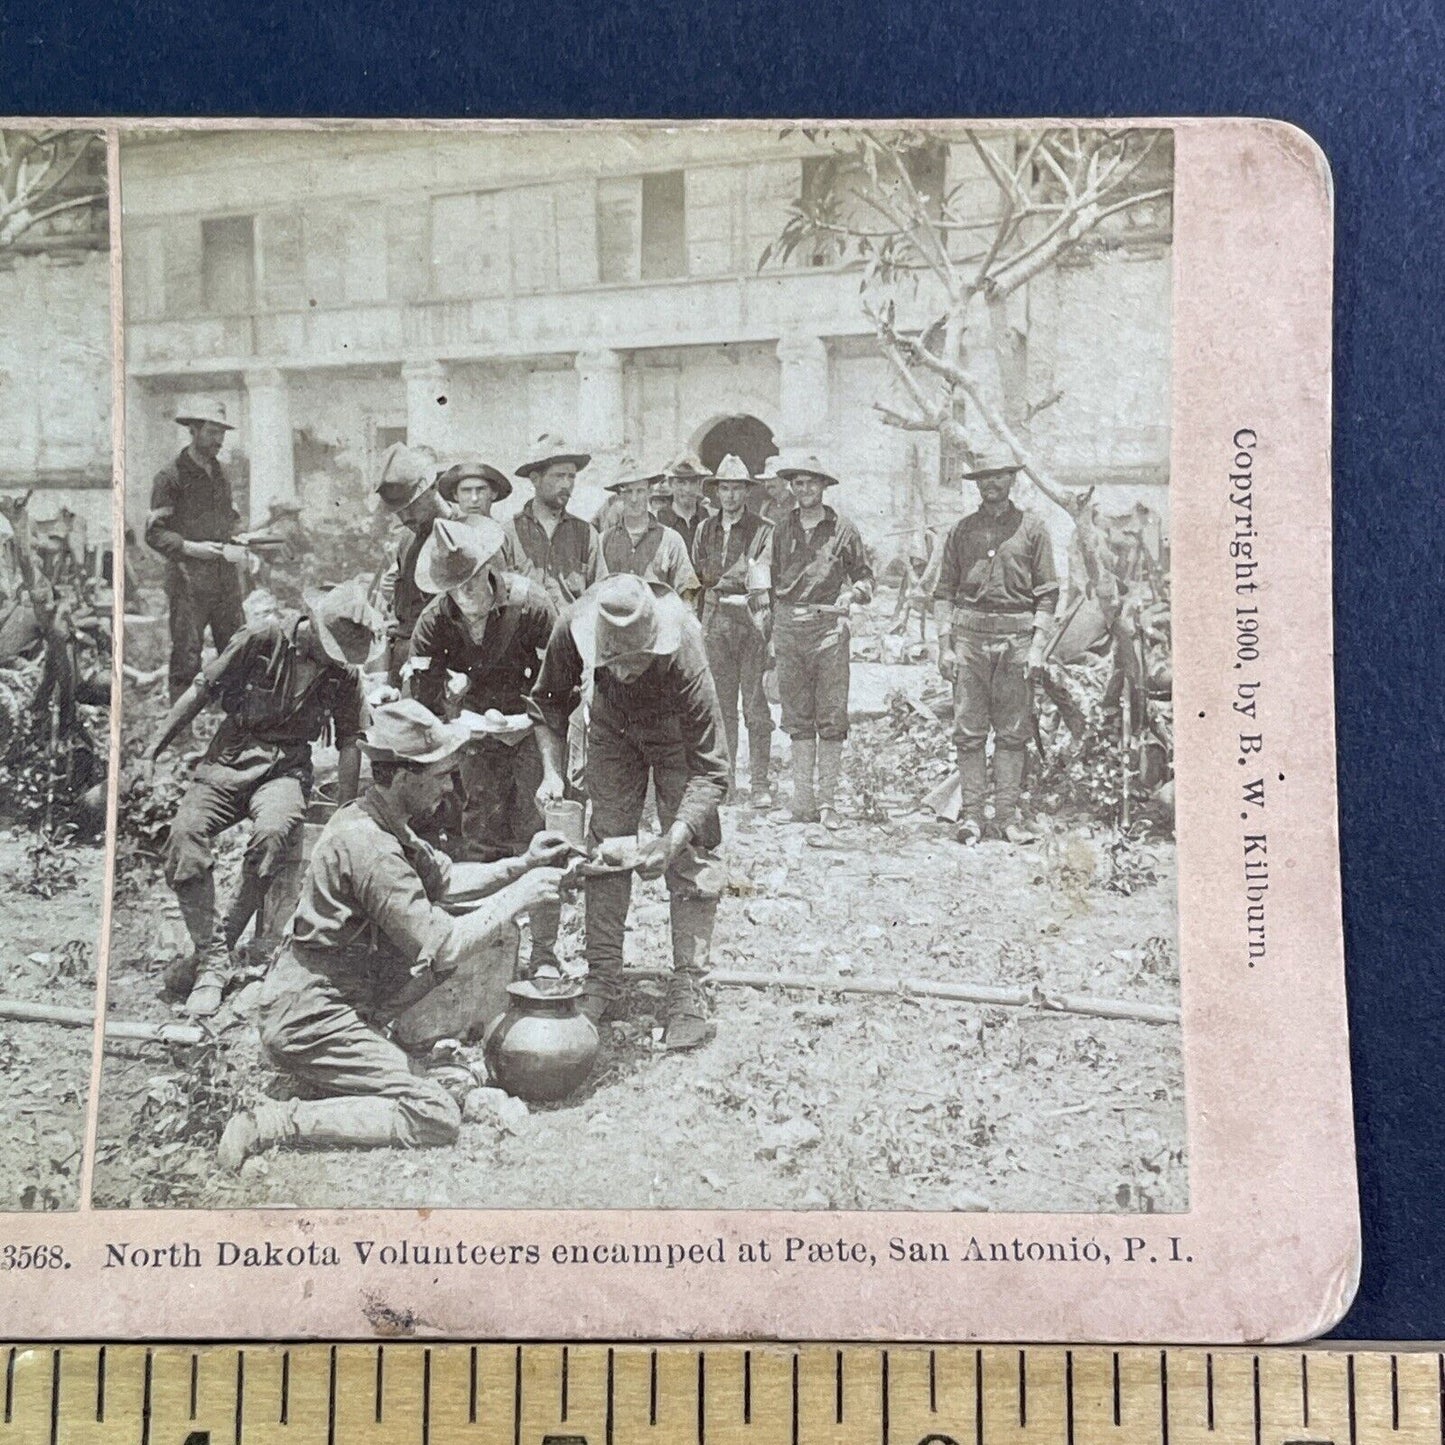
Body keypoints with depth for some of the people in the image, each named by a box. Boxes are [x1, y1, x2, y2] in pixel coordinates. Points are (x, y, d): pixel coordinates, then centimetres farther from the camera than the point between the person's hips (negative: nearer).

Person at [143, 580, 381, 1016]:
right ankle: (212, 958, -19)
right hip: (230, 758, 0)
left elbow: (349, 743, 7)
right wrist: (152, 752, 0)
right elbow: (201, 691, -1)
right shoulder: (263, 639, -9)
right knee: (185, 833, -27)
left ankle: (217, 949, -19)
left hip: (286, 769, 0)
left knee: (272, 833, -33)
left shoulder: (345, 672, -1)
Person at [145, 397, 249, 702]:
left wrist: (241, 550, 7)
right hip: (188, 581, -6)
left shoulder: (221, 474, 17)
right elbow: (154, 533, -8)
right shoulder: (170, 477, -5)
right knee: (186, 659, -4)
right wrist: (189, 547, -21)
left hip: (226, 579, 7)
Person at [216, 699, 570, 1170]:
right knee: (436, 1117, -17)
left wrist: (520, 865, 5)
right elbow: (443, 946, -26)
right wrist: (517, 898, -16)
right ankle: (272, 1125, -14)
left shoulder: (381, 824, 5)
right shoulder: (369, 844, -26)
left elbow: (444, 878, 18)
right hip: (306, 1022, -10)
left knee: (483, 953, 9)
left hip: (346, 997, 10)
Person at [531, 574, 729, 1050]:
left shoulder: (684, 658, -42)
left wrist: (674, 839, -47)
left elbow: (710, 770, -37)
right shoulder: (571, 630, -33)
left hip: (676, 731, -3)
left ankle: (689, 989, -5)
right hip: (612, 725, 3)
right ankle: (601, 980, 11)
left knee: (691, 858, -11)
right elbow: (548, 705, -10)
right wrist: (552, 771, -23)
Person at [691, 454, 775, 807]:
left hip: (751, 621, -3)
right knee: (721, 705, 4)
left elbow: (764, 576, -7)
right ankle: (723, 780, 10)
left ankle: (759, 784, -1)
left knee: (756, 705, -5)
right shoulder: (705, 529, 16)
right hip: (716, 621, 3)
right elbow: (696, 573, 21)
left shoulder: (763, 530, 2)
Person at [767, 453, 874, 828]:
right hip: (789, 625, 3)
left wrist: (852, 593, -10)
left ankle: (827, 800, -1)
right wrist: (772, 627, 15)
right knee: (797, 718, 4)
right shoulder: (782, 530, 14)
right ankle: (802, 800, 7)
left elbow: (865, 575, 11)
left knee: (831, 717, -5)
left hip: (829, 625, -3)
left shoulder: (843, 530, 5)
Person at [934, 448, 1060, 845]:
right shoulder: (962, 529, 11)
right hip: (969, 634, 1)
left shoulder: (1032, 527, 7)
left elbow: (1047, 592, 5)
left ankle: (1007, 815, 8)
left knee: (1013, 731, 2)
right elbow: (944, 591, 11)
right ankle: (971, 815, 5)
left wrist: (1038, 646, -3)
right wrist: (944, 645, 2)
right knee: (969, 730, 0)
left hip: (1017, 636, -1)